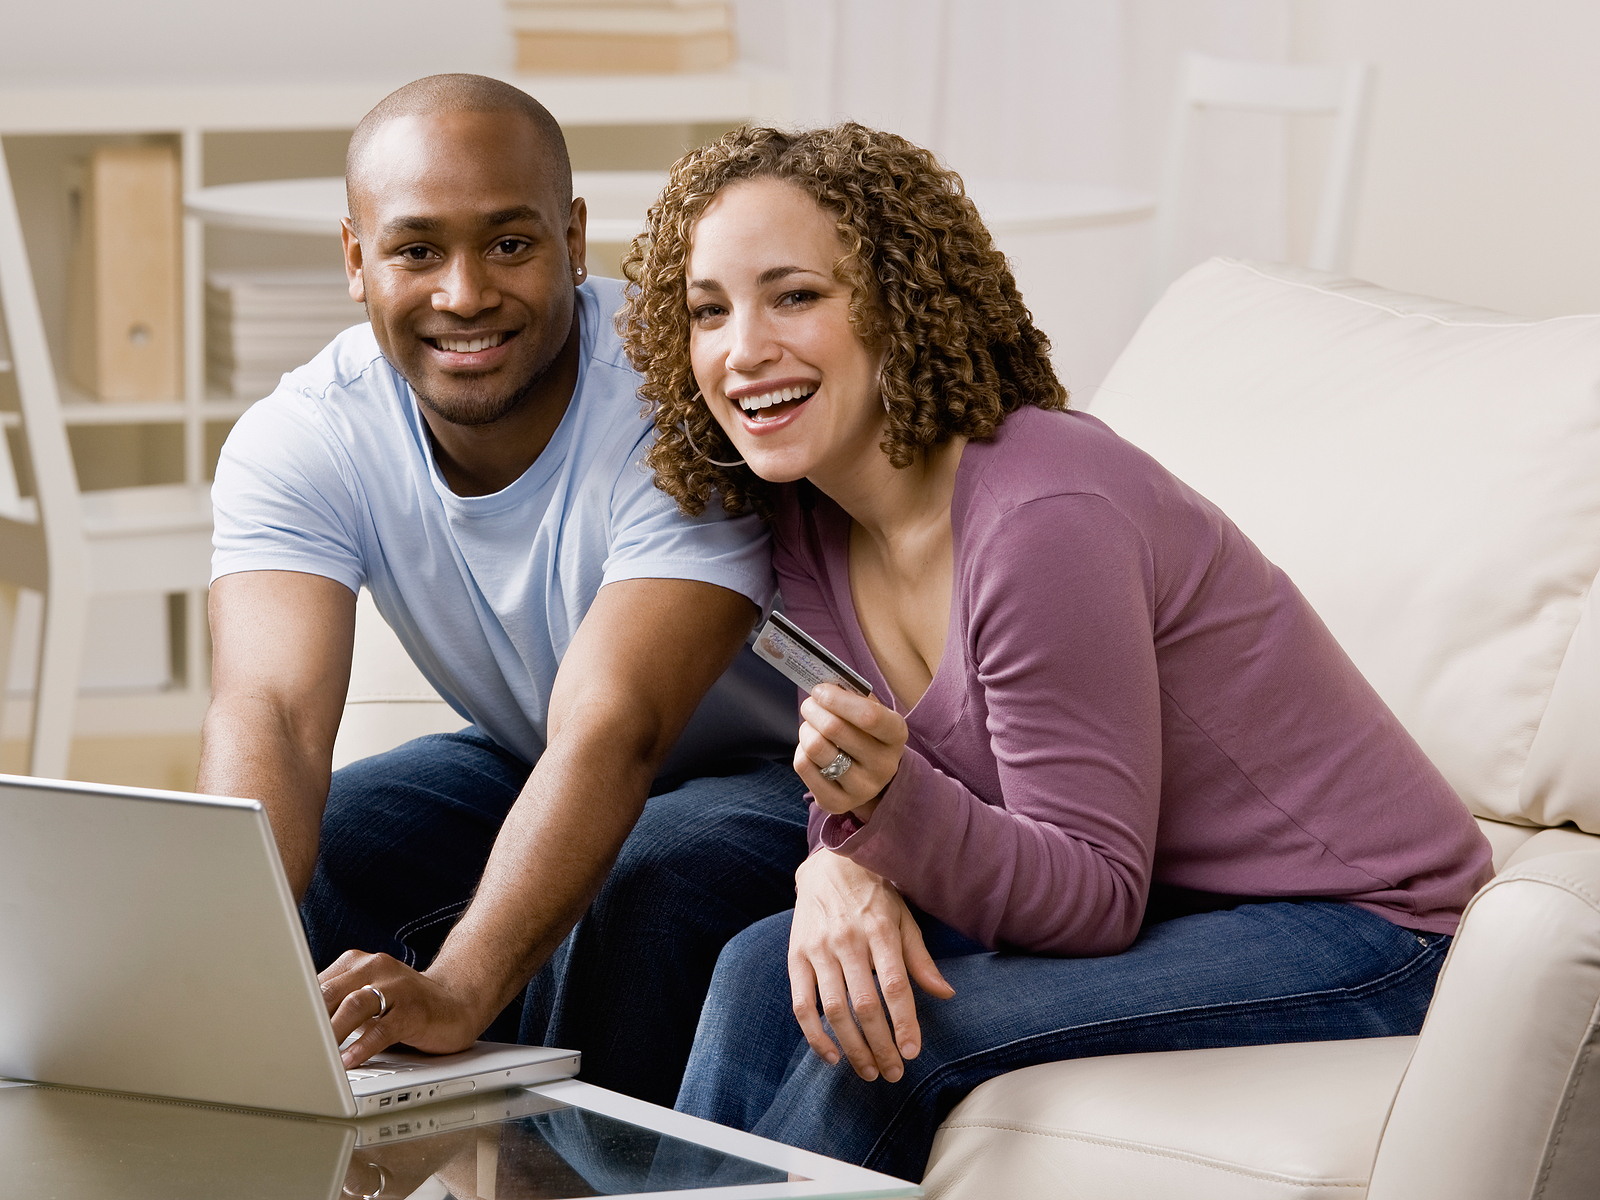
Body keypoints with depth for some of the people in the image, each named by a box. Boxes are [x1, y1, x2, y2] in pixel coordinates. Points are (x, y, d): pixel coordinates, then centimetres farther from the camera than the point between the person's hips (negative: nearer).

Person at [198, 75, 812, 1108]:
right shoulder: (298, 440, -17)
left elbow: (612, 734, -41)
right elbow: (269, 712, -32)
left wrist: (455, 989, -56)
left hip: (771, 769, -5)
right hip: (527, 769, 5)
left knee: (629, 901, -35)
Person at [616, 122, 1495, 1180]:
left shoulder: (1038, 518, -26)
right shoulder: (805, 517, 0)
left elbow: (1095, 898, -22)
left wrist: (891, 804, -38)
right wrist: (842, 866, -20)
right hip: (1148, 902, 8)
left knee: (889, 1036, -22)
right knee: (768, 970, -7)